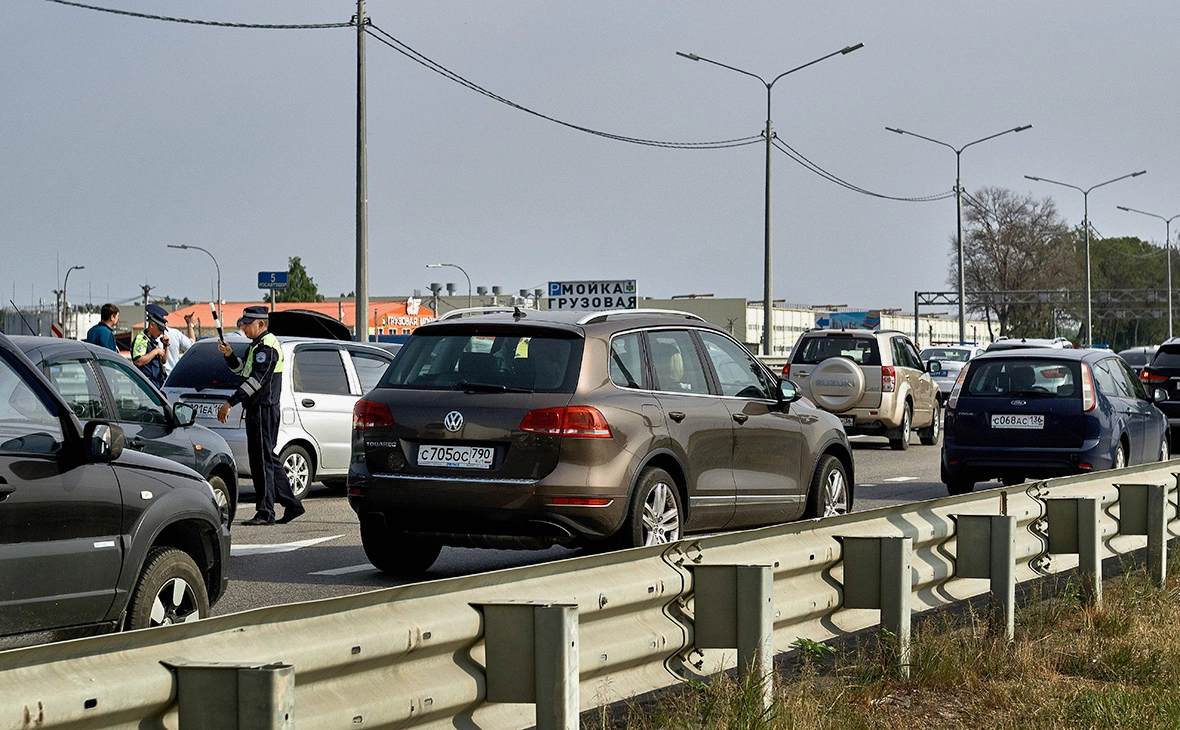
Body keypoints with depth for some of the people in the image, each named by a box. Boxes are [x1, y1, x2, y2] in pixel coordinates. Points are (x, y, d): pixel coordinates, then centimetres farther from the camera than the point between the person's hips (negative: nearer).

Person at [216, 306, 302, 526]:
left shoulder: (267, 347, -15)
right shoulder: (257, 345, 18)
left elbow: (256, 380, -23)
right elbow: (242, 370, 27)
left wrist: (230, 403, -26)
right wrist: (229, 354, 9)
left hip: (263, 409, -11)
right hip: (257, 409, 11)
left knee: (262, 460, -8)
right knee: (268, 459, 14)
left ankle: (265, 512, -7)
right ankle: (291, 505, 19)